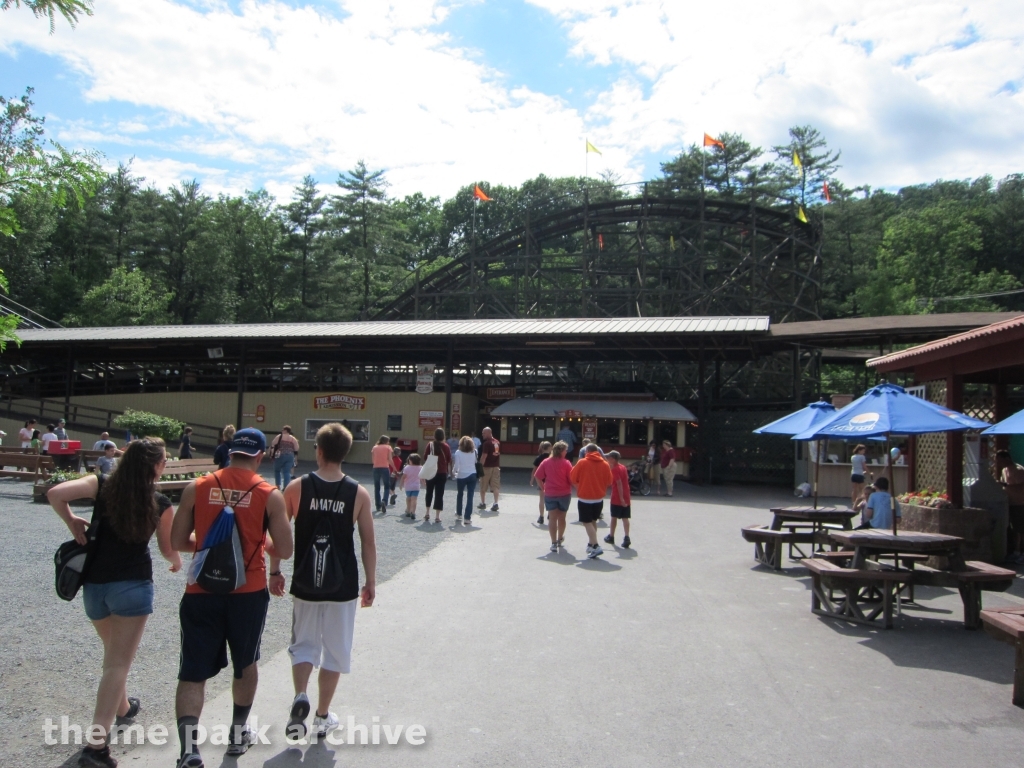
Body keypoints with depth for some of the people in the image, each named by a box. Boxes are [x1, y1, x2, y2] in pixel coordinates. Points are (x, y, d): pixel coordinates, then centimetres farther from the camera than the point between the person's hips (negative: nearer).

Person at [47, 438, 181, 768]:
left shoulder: (103, 485, -1)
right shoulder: (160, 504, -3)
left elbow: (55, 494, -16)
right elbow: (168, 550, 7)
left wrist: (72, 522, 1)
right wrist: (177, 562, 29)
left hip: (94, 584, 4)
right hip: (133, 585, -4)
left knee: (112, 653, 26)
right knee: (119, 662, -1)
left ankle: (122, 707, 46)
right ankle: (96, 740, -10)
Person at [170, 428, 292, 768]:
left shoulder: (196, 488, -3)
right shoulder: (270, 495, -8)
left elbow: (177, 542, 3)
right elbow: (284, 551, -6)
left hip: (201, 592, 0)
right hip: (249, 593, 0)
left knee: (193, 673, 7)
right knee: (245, 664, 22)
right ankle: (238, 733, 37)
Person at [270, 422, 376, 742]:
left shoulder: (297, 487, -7)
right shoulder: (358, 493, -7)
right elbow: (368, 542, -3)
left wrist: (275, 572, 10)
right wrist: (370, 582, 7)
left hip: (305, 583, 1)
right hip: (342, 586, 0)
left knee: (303, 644, 19)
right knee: (335, 650, 14)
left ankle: (300, 698, -1)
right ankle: (323, 717, 23)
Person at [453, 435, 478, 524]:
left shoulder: (458, 452, -8)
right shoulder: (474, 452, -3)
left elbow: (456, 466, -10)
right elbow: (476, 462, -3)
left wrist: (455, 471, 10)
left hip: (461, 476, 0)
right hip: (472, 476, 0)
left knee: (460, 495, 21)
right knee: (470, 497, 2)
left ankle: (458, 515, 32)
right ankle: (467, 518, -2)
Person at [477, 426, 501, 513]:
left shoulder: (486, 443, -15)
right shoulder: (497, 443, 7)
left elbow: (484, 456, -18)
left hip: (487, 467, -6)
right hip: (496, 467, 6)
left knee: (483, 487, 9)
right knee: (495, 486, 4)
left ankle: (483, 503, 17)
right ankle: (496, 504, -3)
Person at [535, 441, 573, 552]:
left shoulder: (546, 462, -2)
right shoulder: (566, 463, -11)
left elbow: (538, 477, -2)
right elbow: (571, 479, -11)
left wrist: (543, 488, 9)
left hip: (550, 494, 1)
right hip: (564, 494, -1)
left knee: (552, 518, 3)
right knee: (561, 517, 17)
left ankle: (554, 543, -2)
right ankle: (560, 539, 35)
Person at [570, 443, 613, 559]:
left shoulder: (582, 462, -9)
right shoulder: (605, 464, 0)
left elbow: (573, 478, -2)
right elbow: (609, 481, 5)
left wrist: (579, 488, 15)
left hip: (584, 498, -4)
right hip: (599, 498, 4)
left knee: (587, 522, 0)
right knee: (593, 521, 21)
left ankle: (595, 546, -12)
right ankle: (591, 544, 27)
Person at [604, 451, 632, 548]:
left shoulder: (614, 469, -14)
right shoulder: (623, 467, 11)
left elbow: (619, 483, -20)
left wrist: (621, 498, -22)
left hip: (617, 498, -6)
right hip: (626, 497, 7)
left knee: (614, 517, 8)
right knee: (625, 518, 3)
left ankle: (611, 537, 21)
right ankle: (626, 538, -7)